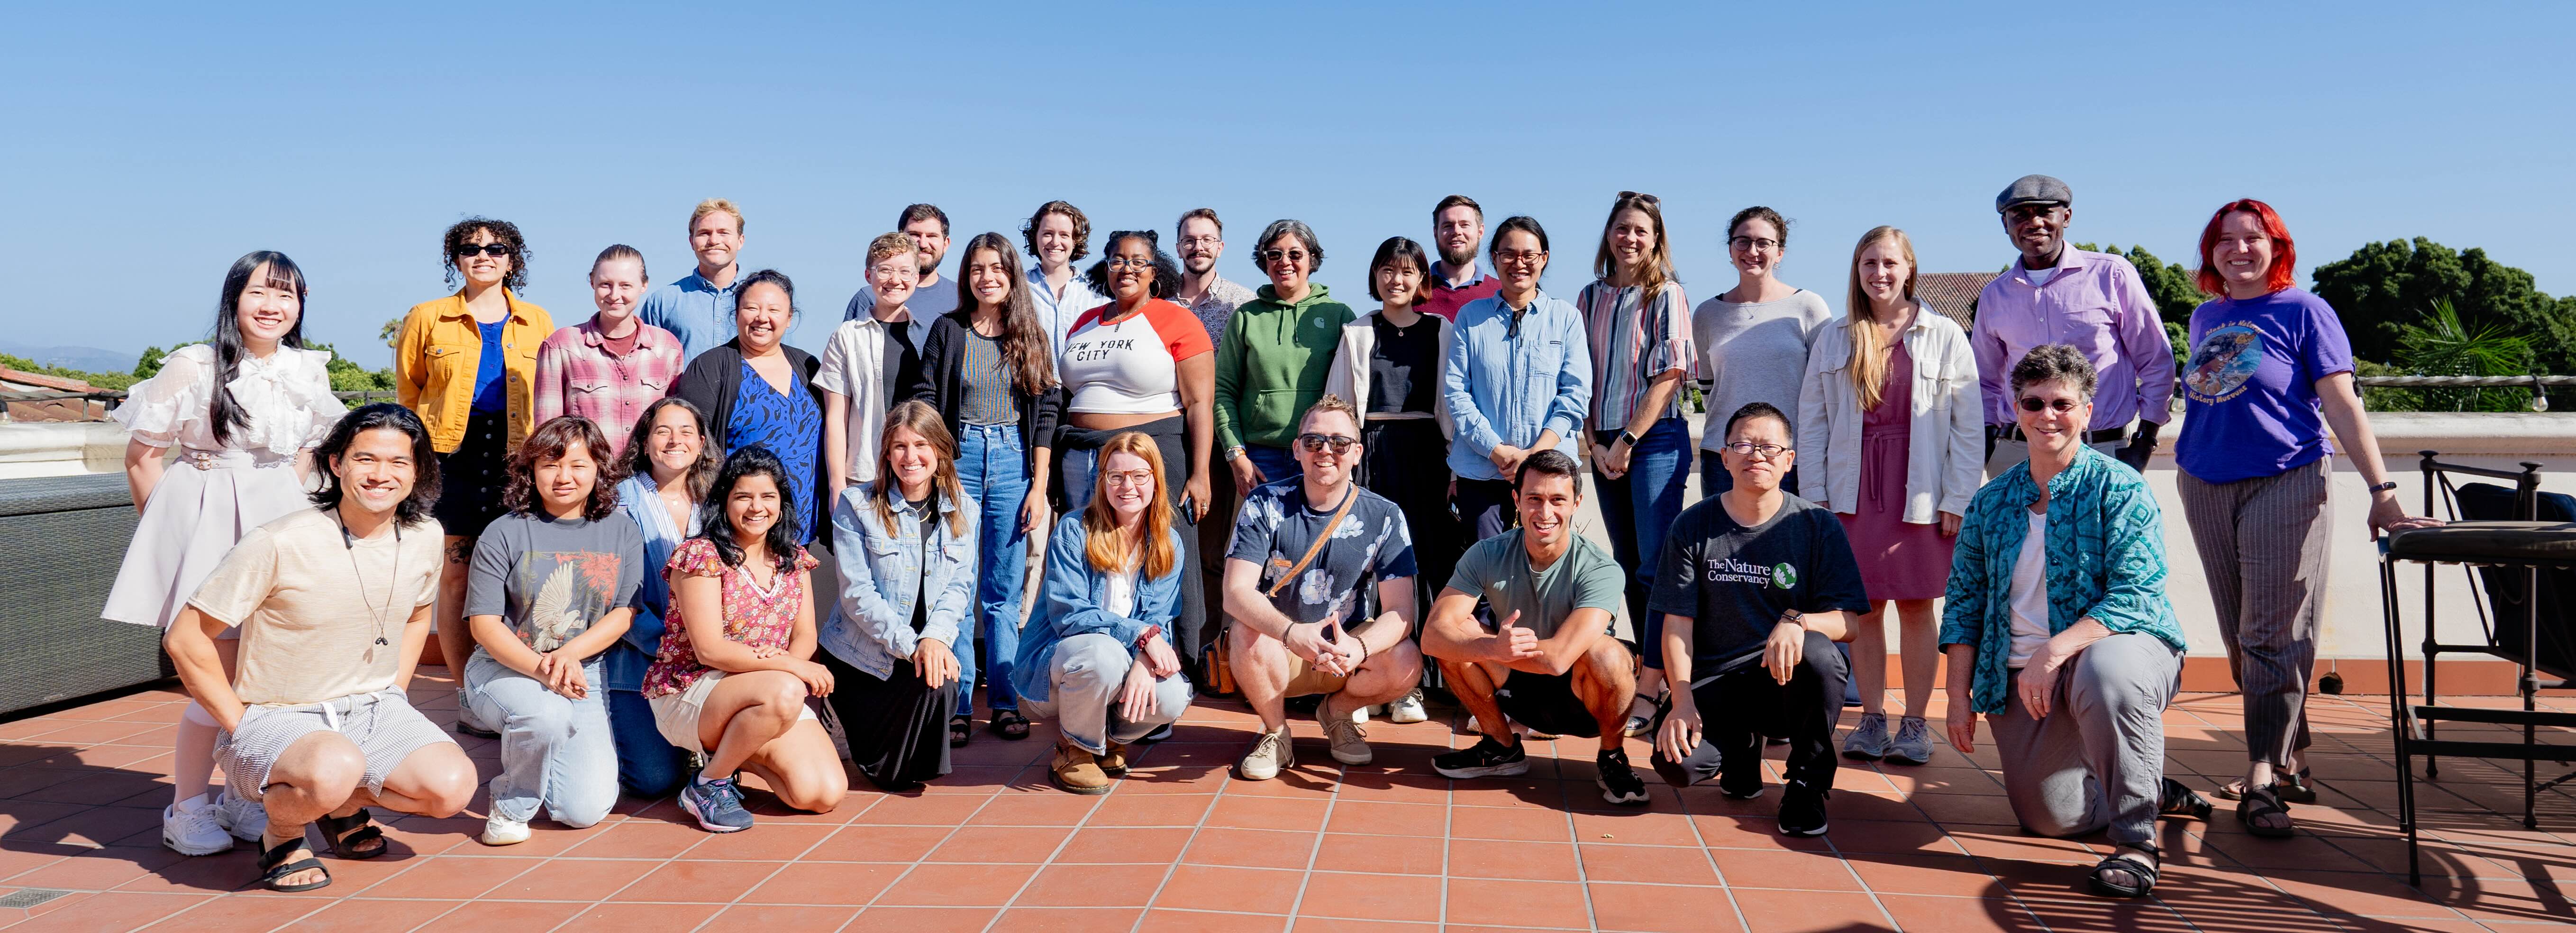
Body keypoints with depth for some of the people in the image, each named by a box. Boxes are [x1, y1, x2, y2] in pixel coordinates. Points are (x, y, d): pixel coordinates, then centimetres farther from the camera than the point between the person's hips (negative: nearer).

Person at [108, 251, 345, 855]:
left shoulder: (308, 374, 7)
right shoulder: (193, 368, -6)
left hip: (277, 526, 5)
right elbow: (141, 457, 0)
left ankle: (241, 797, 22)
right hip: (207, 526, -4)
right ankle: (187, 811, 9)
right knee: (218, 671, -6)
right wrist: (172, 529, 1)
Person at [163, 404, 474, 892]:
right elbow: (184, 639, -12)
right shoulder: (280, 544, -19)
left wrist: (392, 696, 9)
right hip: (278, 719, -5)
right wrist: (240, 725, -12)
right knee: (335, 769, -39)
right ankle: (281, 831, -1)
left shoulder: (425, 537, -2)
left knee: (453, 787, -20)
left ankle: (345, 805, 13)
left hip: (374, 709, 5)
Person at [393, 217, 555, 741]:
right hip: (452, 454, -1)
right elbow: (407, 394, 13)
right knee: (457, 573, -1)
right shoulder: (427, 319, 9)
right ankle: (469, 700, 6)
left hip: (517, 457, 1)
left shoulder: (537, 323, 11)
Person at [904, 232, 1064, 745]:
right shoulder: (948, 330, 4)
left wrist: (1039, 486, 0)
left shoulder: (1030, 335, 7)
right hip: (959, 459, -1)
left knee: (1005, 591, 5)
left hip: (1014, 462, 1)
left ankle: (1005, 701, 12)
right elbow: (924, 403, 4)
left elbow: (1047, 412, 6)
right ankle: (956, 704, 5)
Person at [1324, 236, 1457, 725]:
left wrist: (1458, 463, 0)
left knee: (1424, 558, -4)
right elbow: (1338, 401, 10)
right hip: (1371, 451, 0)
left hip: (1423, 450, 0)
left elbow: (1452, 400, 6)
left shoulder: (1440, 331, 9)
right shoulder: (1357, 333, 11)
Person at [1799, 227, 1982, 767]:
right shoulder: (1834, 339, 9)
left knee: (1916, 605, 3)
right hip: (1853, 490, 2)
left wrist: (1958, 499, -6)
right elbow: (1812, 418, 8)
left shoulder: (1944, 336, 3)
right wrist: (1813, 495, 0)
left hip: (1919, 491, -1)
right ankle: (1872, 720, 13)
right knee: (1863, 606, 3)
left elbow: (1969, 423, 1)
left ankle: (1914, 724, 11)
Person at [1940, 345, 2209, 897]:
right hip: (2022, 677, 5)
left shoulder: (2119, 489, -6)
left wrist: (2054, 653, -28)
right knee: (2050, 819, -2)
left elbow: (2137, 596, -17)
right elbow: (1964, 603, 11)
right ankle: (2148, 792, 31)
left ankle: (2135, 837, -22)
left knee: (2104, 670, -41)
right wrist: (1959, 696, 3)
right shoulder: (1991, 504, 9)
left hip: (2124, 644, -5)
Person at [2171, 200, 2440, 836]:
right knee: (2239, 638, 7)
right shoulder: (2205, 317, 13)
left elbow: (2342, 405, -7)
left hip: (2286, 485, -5)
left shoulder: (2304, 312, -2)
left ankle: (2263, 780, -8)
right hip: (2206, 490, 6)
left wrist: (2382, 493, -14)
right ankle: (2291, 760, 18)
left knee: (2273, 635, -9)